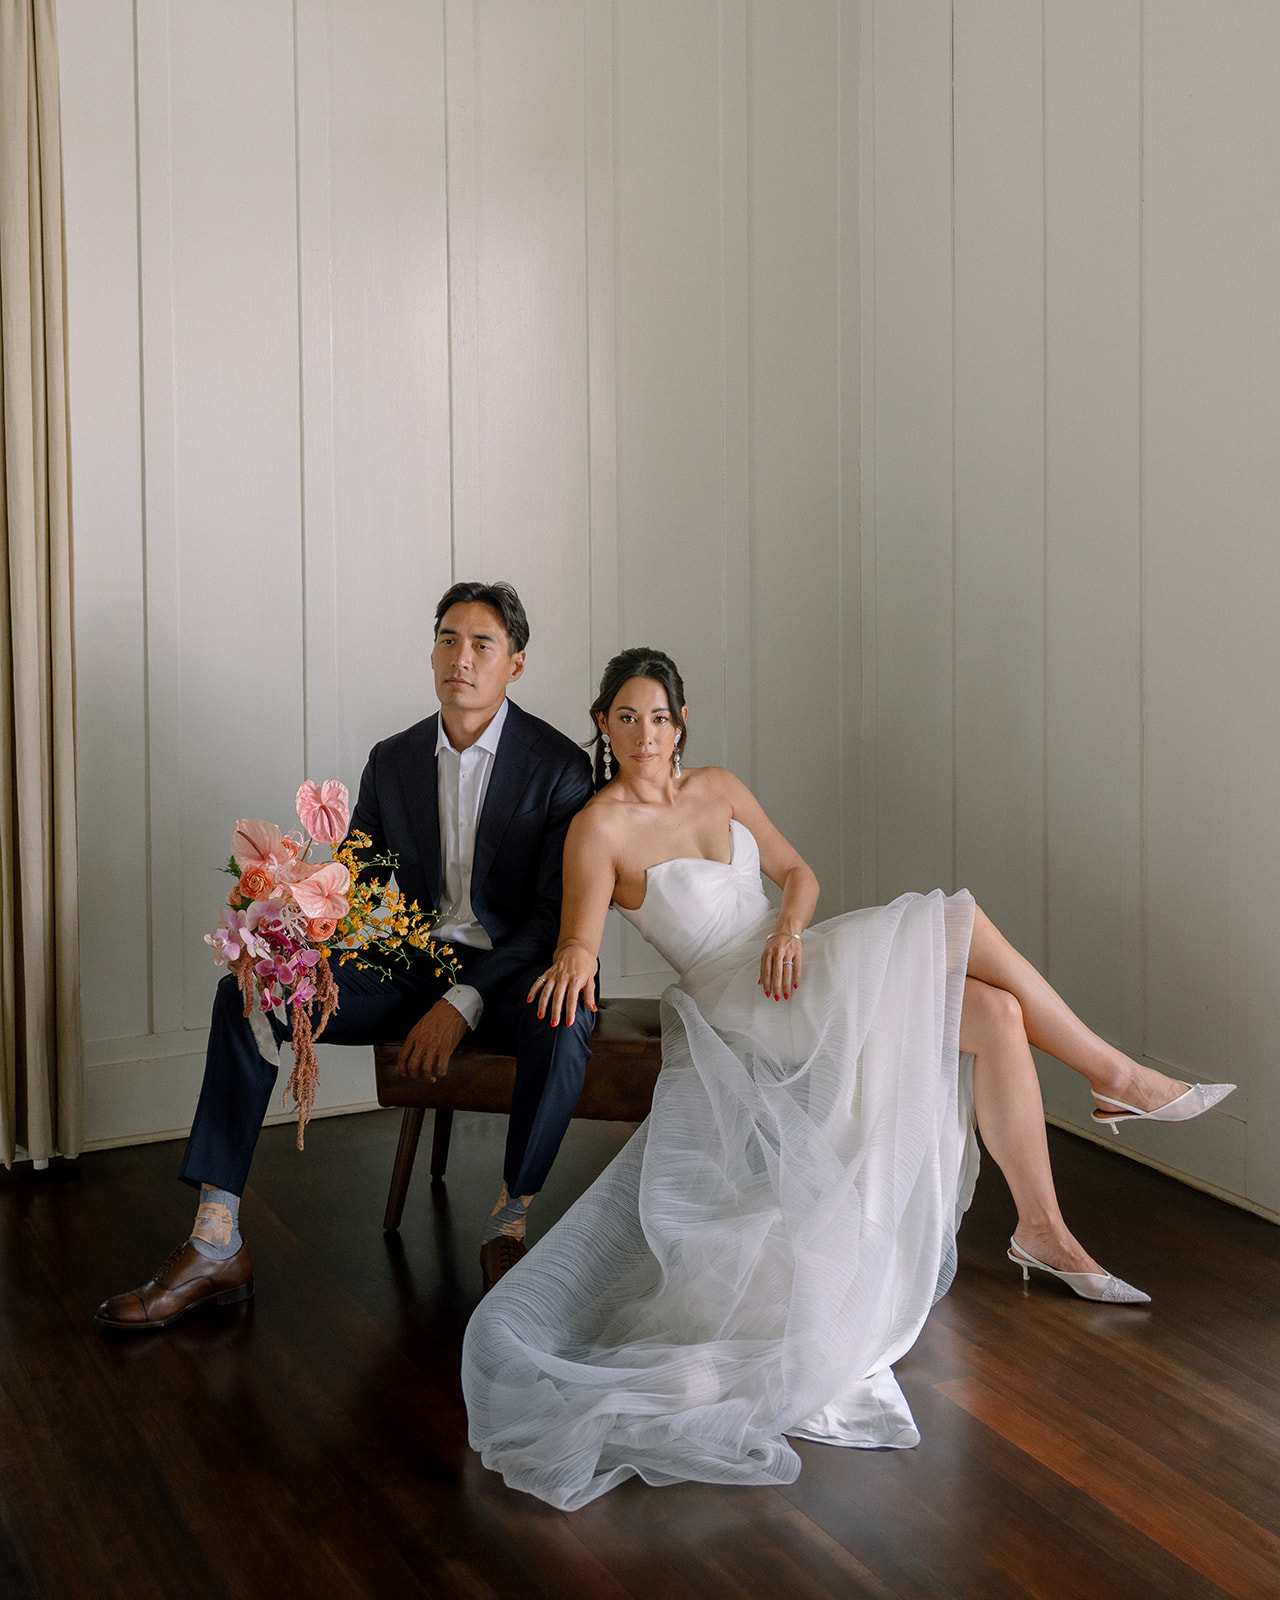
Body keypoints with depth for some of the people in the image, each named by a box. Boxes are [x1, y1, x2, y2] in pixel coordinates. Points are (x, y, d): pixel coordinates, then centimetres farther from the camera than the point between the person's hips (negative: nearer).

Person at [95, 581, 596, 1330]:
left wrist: (462, 1003, -23)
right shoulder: (393, 760, 6)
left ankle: (510, 1224, -16)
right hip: (413, 964, 5)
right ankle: (216, 1247, -15)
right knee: (246, 993, -14)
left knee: (562, 1023, -40)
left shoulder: (559, 764, -9)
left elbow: (559, 916, -13)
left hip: (512, 973, -4)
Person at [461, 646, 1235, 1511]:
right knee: (960, 921, -19)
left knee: (994, 1014, -15)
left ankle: (1045, 1229, -8)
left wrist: (788, 928, -8)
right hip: (739, 1008, -6)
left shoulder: (720, 787, 12)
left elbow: (798, 871, 15)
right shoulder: (600, 828, -7)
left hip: (795, 971, 7)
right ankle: (1114, 1075, -5)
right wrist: (574, 962, -41)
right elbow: (582, 942, -16)